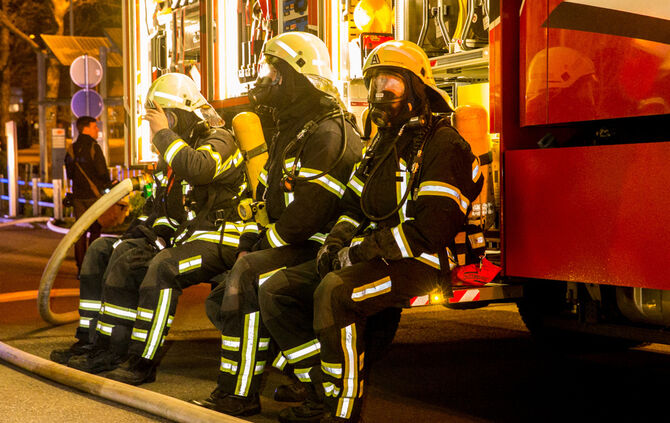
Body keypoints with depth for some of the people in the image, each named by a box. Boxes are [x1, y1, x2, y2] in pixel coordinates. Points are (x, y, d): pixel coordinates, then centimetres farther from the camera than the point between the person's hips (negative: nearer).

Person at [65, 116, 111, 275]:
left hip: (78, 195, 6)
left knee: (80, 232, 8)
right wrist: (108, 186, 4)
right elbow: (102, 172, -14)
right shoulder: (94, 148, -12)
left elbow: (69, 173, 13)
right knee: (95, 231, 2)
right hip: (94, 195, -5)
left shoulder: (72, 149, 8)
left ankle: (81, 268, 7)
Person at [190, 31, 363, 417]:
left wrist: (266, 244, -16)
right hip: (293, 245, 11)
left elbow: (308, 213, -24)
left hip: (320, 248, -10)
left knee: (248, 274, -30)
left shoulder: (327, 132, -16)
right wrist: (257, 237, 7)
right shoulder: (291, 129, 18)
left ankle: (241, 393, -23)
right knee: (220, 300, 3)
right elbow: (274, 197, 22)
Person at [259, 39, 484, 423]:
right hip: (371, 257, 10)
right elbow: (355, 207, 27)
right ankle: (329, 389, -2)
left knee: (335, 291, -35)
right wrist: (335, 244, 5)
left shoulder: (443, 144, -11)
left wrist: (359, 252, -17)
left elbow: (430, 230, -20)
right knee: (276, 291, -1)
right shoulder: (385, 143, 19)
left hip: (419, 263, -9)